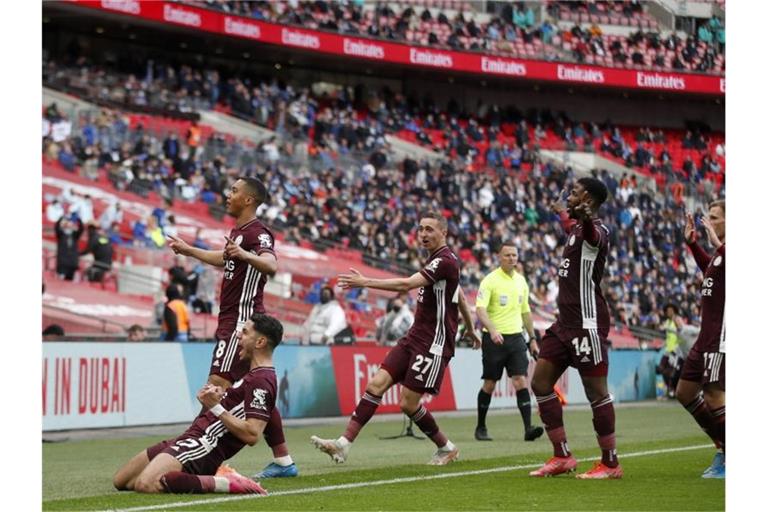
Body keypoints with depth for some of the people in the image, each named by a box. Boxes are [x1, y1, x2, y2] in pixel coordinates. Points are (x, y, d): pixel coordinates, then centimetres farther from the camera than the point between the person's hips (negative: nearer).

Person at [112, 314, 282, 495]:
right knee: (120, 481, 11)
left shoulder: (262, 381, -14)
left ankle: (224, 483, -18)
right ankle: (209, 475, 7)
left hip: (204, 445, -11)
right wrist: (212, 400, 6)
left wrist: (216, 407, -20)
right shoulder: (254, 376, 21)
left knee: (145, 485, -32)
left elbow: (252, 435, -23)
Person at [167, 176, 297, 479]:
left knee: (218, 384, -16)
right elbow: (223, 259, 38)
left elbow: (271, 265, -33)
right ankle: (283, 460, 17)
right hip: (231, 321, 10)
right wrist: (187, 249, 45)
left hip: (242, 321, -10)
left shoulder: (257, 233, -14)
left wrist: (244, 254, -52)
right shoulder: (237, 231, 17)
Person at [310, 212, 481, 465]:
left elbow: (406, 284, -28)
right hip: (415, 337, 9)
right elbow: (460, 297, 30)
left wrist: (364, 282, -30)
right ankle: (343, 444, -10)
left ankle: (447, 449, 14)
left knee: (408, 404, -7)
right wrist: (470, 329, 42)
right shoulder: (436, 260, 16)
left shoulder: (445, 261, -15)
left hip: (434, 344, -9)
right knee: (376, 384, -5)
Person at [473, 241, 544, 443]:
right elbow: (480, 310, -18)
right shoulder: (490, 280, -8)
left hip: (516, 337, 4)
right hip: (494, 339, -4)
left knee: (521, 381, -8)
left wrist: (532, 338, 19)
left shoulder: (521, 281, 11)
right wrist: (492, 330, -33)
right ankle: (481, 428, 18)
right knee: (489, 385, 3)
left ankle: (528, 428, -15)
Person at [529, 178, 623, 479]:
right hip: (566, 322, 10)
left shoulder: (596, 231, -14)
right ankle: (562, 457, 13)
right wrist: (561, 212, 62)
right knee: (540, 384, 8)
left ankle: (610, 464, 4)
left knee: (597, 392, -5)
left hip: (587, 323, -10)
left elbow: (591, 233, -41)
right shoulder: (578, 229, 15)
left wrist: (585, 217, -64)